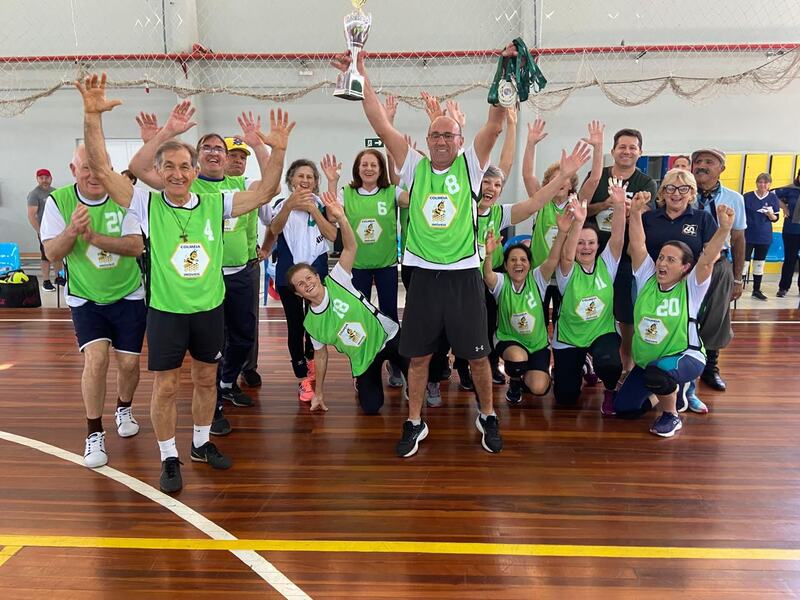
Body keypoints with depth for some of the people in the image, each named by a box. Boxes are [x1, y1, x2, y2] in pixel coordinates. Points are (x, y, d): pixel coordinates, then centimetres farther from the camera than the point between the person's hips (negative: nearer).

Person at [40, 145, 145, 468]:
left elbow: (136, 246, -18)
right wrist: (72, 230, -31)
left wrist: (95, 237, -31)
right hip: (85, 298, 0)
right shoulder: (58, 200, -9)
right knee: (96, 358, -16)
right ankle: (94, 433, 3)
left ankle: (124, 409, 37)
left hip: (128, 295, 1)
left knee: (129, 362, 4)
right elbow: (52, 253, -11)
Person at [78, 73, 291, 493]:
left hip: (210, 307, 2)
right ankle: (169, 459, 22)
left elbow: (264, 193, -6)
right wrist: (92, 116, -26)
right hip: (166, 310, -2)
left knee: (206, 379, 15)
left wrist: (277, 150, -20)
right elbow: (101, 168, -15)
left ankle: (201, 444, 35)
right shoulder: (147, 205, -7)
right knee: (165, 386, 5)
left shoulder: (214, 205, -3)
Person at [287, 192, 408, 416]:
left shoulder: (337, 281, -12)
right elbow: (320, 356, 6)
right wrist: (318, 393, 9)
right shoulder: (311, 322, -5)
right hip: (363, 357, 2)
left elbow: (351, 247, -23)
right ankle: (363, 381, 28)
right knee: (370, 407, -7)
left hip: (388, 336, -2)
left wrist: (341, 217, -39)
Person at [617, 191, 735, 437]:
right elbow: (637, 246, -15)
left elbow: (707, 259, -29)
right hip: (647, 361, 5)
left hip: (686, 356, -5)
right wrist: (635, 213, -28)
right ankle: (663, 391, 30)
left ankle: (671, 416, -9)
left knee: (658, 372, -39)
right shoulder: (647, 279, -5)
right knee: (623, 408, 2)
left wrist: (724, 229, -43)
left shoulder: (691, 288, -13)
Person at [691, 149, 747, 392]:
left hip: (718, 265, 2)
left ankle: (710, 367, 32)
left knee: (715, 319, 13)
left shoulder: (734, 199, -3)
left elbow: (738, 239, 4)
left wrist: (737, 279, 7)